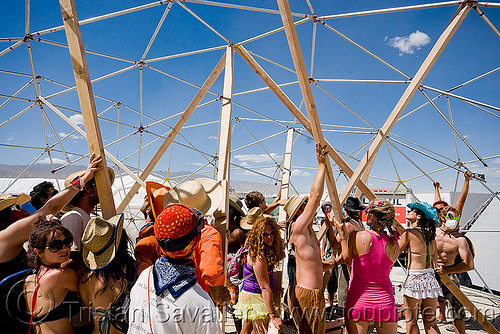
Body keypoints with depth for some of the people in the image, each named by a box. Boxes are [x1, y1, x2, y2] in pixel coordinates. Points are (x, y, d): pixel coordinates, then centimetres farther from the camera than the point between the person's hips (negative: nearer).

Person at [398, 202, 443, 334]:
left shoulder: (409, 233, -11)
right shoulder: (430, 234, 9)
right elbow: (435, 260, 16)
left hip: (414, 279, -7)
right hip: (430, 278, 7)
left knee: (411, 322, 6)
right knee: (430, 322, 14)